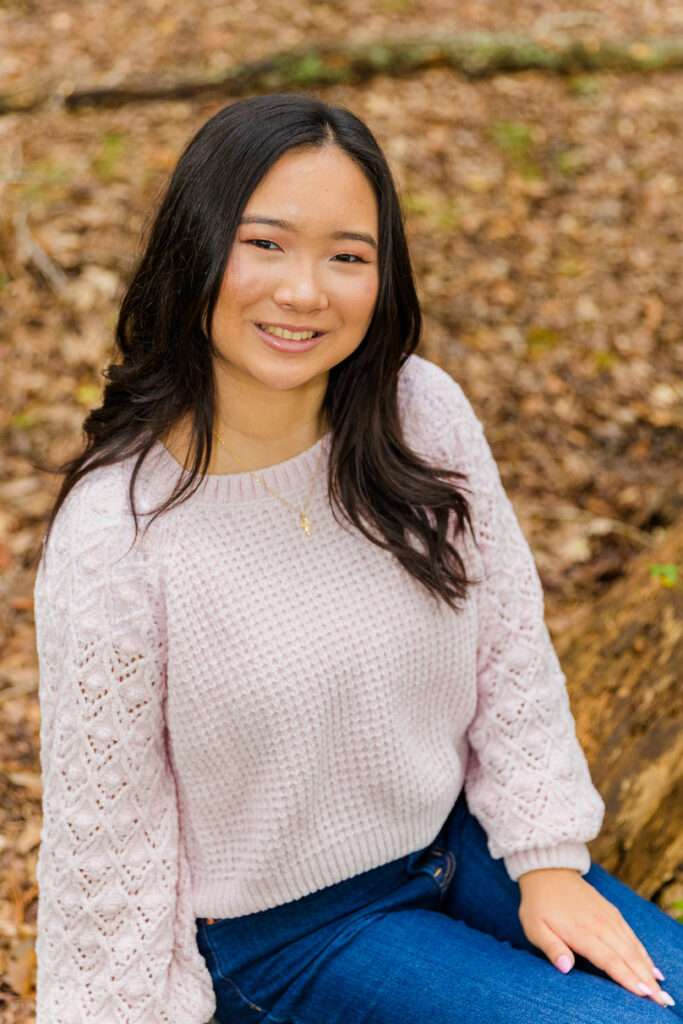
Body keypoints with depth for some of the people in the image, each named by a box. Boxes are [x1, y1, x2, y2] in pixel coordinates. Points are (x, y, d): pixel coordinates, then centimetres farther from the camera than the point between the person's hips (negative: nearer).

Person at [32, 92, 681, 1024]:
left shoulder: (424, 413, -11)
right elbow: (107, 828, -14)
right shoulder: (117, 536, -23)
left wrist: (547, 857, -1)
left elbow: (510, 642, 0)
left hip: (457, 839, 5)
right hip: (279, 929, -5)